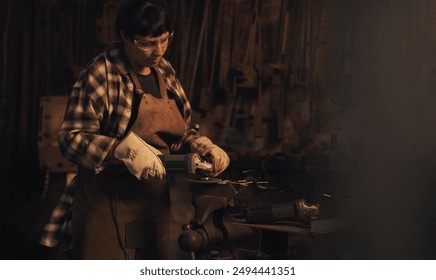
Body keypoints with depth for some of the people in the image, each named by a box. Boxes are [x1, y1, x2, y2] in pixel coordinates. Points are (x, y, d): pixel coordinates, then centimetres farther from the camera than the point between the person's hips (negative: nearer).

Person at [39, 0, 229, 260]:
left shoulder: (165, 71, 9)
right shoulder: (100, 74, -13)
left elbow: (183, 131, 18)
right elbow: (72, 138, -16)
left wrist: (204, 147, -3)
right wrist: (123, 148, -30)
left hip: (156, 203, 6)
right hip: (107, 204, -6)